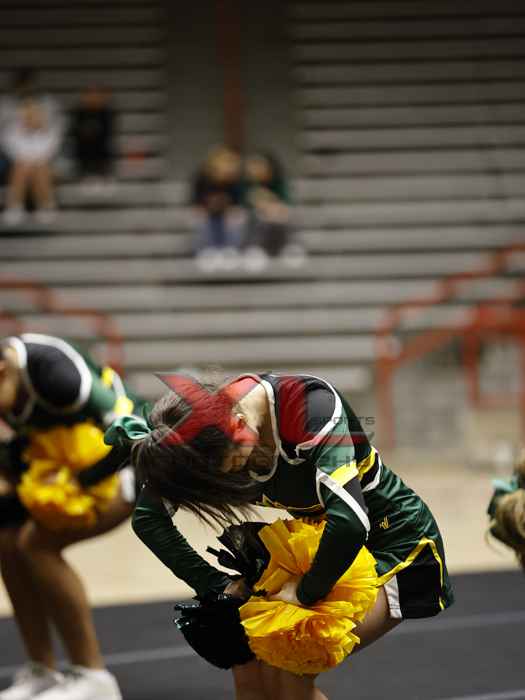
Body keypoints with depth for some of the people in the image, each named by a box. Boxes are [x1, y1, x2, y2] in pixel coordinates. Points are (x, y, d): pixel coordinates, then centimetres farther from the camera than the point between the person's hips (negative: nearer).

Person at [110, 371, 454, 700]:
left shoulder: (311, 405, -34)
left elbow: (349, 521, -44)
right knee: (249, 669, -7)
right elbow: (147, 516, -6)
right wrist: (216, 585, -13)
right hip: (323, 548, 7)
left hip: (397, 543, -7)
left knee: (288, 670, -20)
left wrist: (307, 592, -29)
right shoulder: (208, 433, -14)